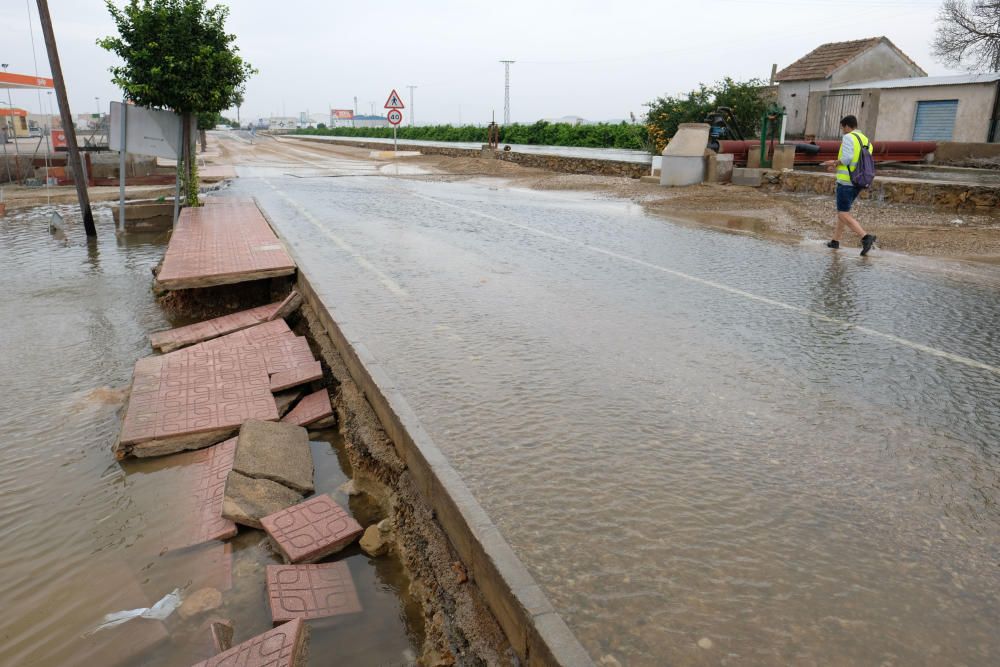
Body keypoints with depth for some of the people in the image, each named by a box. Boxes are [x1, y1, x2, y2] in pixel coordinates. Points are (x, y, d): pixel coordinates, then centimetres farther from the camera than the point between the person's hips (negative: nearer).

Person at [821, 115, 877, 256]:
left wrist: (835, 162, -1)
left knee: (844, 215, -8)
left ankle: (866, 237, -20)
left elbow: (847, 158, -21)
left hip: (846, 181, -9)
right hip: (858, 182, 9)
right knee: (842, 210, 20)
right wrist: (838, 167, 21)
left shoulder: (848, 138, -10)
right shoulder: (866, 141, 15)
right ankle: (835, 240, 23)